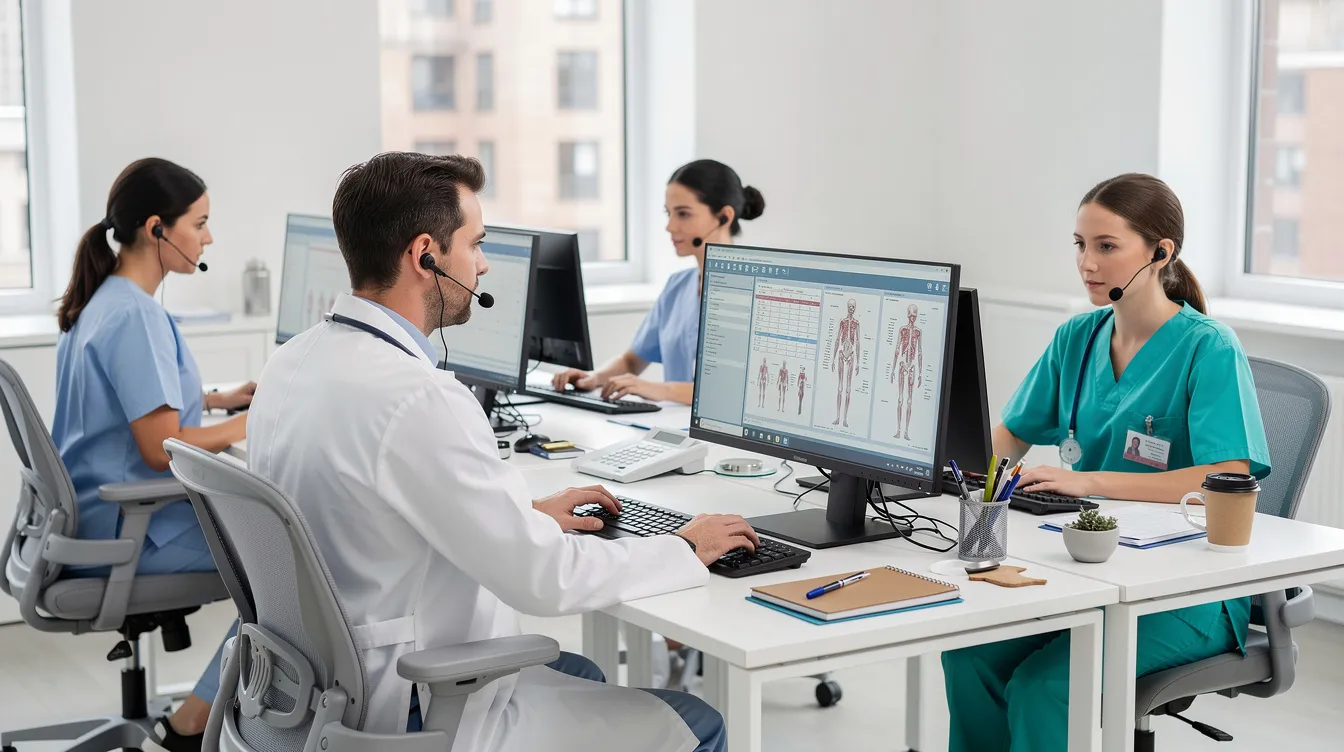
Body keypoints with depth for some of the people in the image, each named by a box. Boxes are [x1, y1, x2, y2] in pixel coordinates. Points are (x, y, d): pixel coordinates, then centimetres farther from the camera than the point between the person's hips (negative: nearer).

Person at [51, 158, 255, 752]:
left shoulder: (103, 301, 10)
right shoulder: (135, 315, -21)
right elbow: (163, 449, -24)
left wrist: (219, 398, 15)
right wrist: (249, 424, -10)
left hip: (101, 514, 10)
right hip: (127, 530, -10)